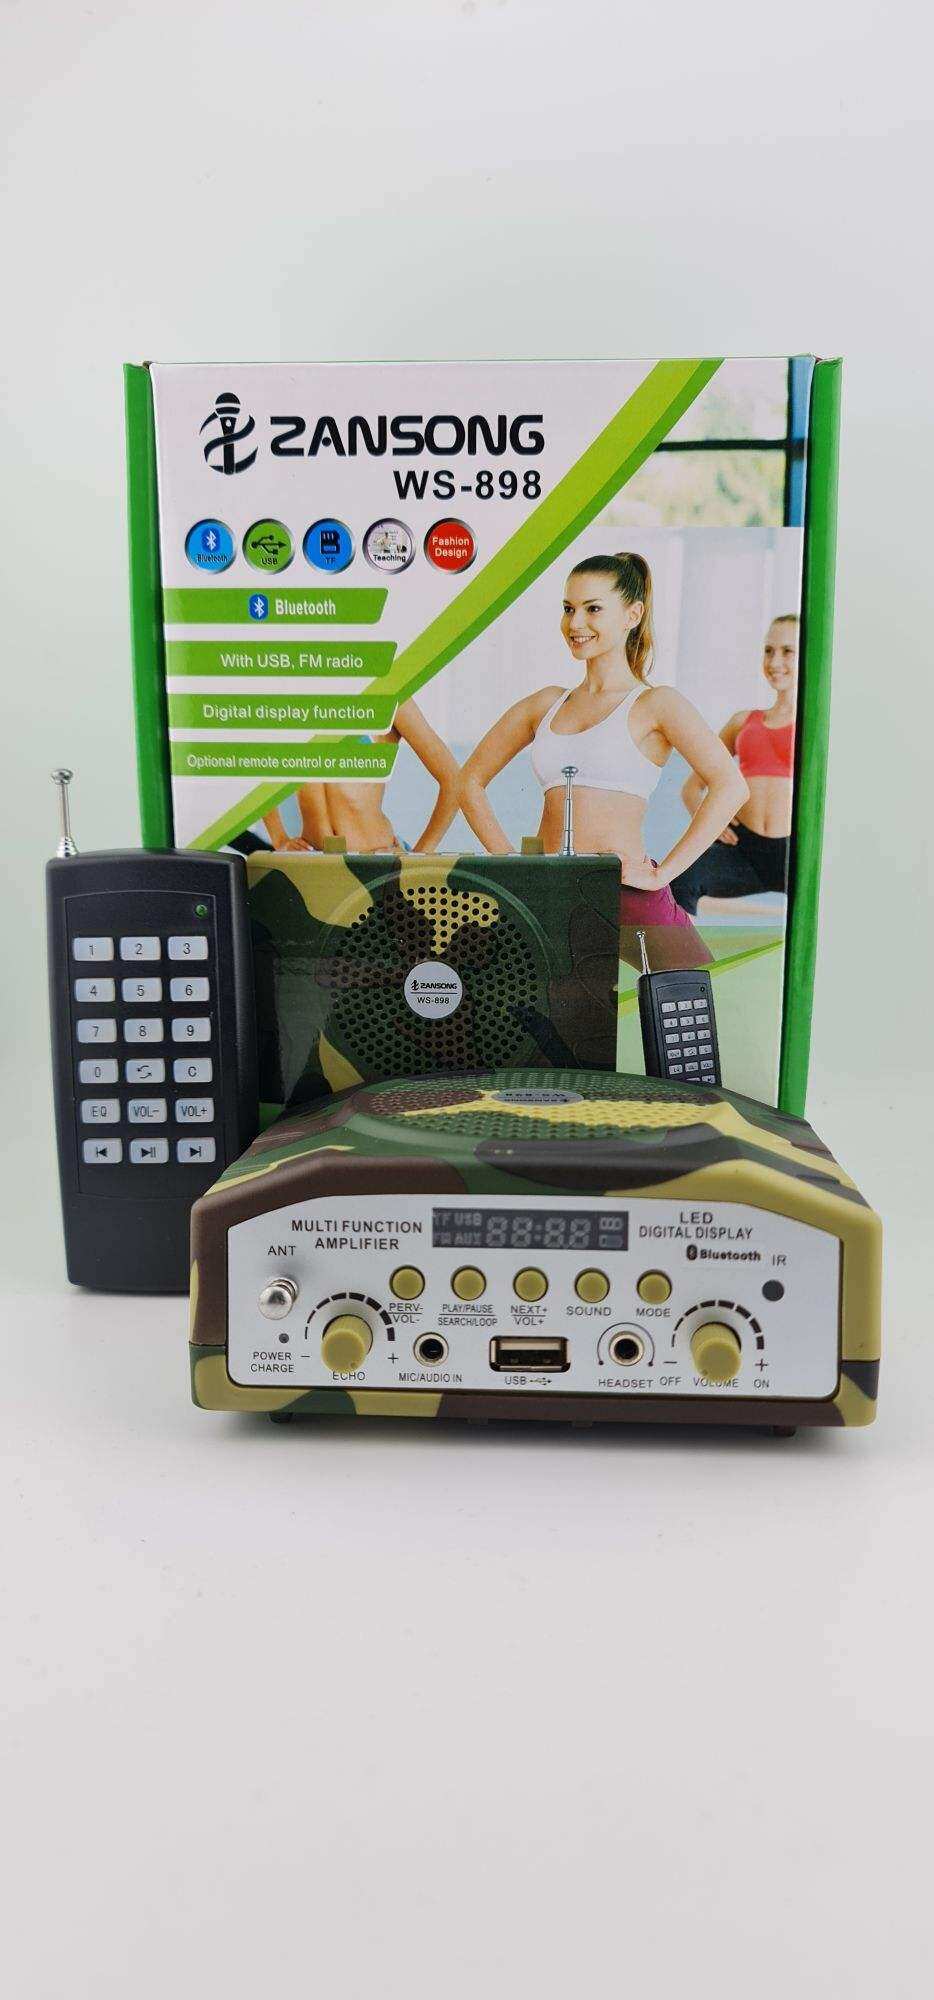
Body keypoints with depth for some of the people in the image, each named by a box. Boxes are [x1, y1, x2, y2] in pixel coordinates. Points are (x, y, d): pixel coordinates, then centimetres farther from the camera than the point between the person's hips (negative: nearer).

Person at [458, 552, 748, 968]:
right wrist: (508, 861, 11)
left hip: (627, 895, -4)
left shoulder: (654, 704, 3)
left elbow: (730, 787, -10)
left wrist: (662, 873, -12)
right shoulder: (546, 704, 17)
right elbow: (471, 780, 23)